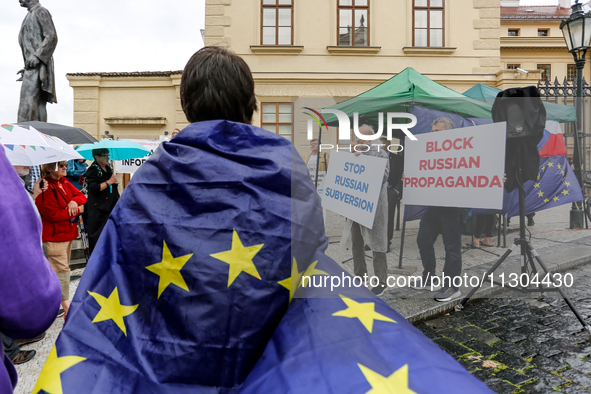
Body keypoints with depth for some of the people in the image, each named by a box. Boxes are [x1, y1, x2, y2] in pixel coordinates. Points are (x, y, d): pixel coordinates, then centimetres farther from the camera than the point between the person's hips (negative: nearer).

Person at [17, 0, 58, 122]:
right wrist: (26, 69, 21)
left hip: (38, 65, -9)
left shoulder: (41, 12, 1)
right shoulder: (30, 17, 28)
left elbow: (52, 37, -12)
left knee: (28, 100, -21)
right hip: (32, 68, 9)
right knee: (39, 104, 0)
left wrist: (36, 56, -22)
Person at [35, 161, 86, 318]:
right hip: (54, 236, -9)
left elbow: (81, 196, 12)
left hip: (68, 233, 9)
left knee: (63, 268, 17)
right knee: (61, 270, -8)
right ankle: (66, 306, -3)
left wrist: (74, 201, -12)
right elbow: (53, 214, -22)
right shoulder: (45, 187, -17)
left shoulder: (64, 183, 10)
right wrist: (78, 210, -13)